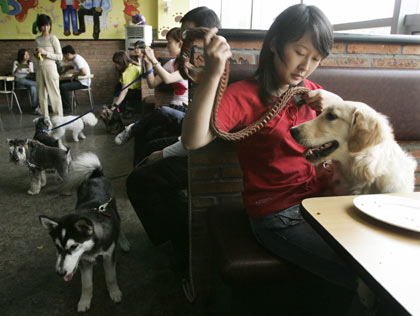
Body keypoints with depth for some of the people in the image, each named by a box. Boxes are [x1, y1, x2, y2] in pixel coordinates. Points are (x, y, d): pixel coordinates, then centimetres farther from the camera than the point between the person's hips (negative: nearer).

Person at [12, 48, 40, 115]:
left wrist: (30, 71, -18)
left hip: (28, 80, 2)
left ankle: (35, 108, -37)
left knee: (33, 87, -35)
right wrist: (17, 69, -25)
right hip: (19, 81, -2)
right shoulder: (16, 62, 5)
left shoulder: (30, 63, 12)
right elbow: (13, 74, -3)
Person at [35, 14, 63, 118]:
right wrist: (36, 54, 2)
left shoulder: (53, 38, -4)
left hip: (50, 68, -6)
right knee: (41, 95, 6)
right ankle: (45, 118, 13)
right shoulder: (37, 39, 13)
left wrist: (46, 53, -15)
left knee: (54, 94, -6)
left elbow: (60, 57, -7)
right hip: (39, 68, 6)